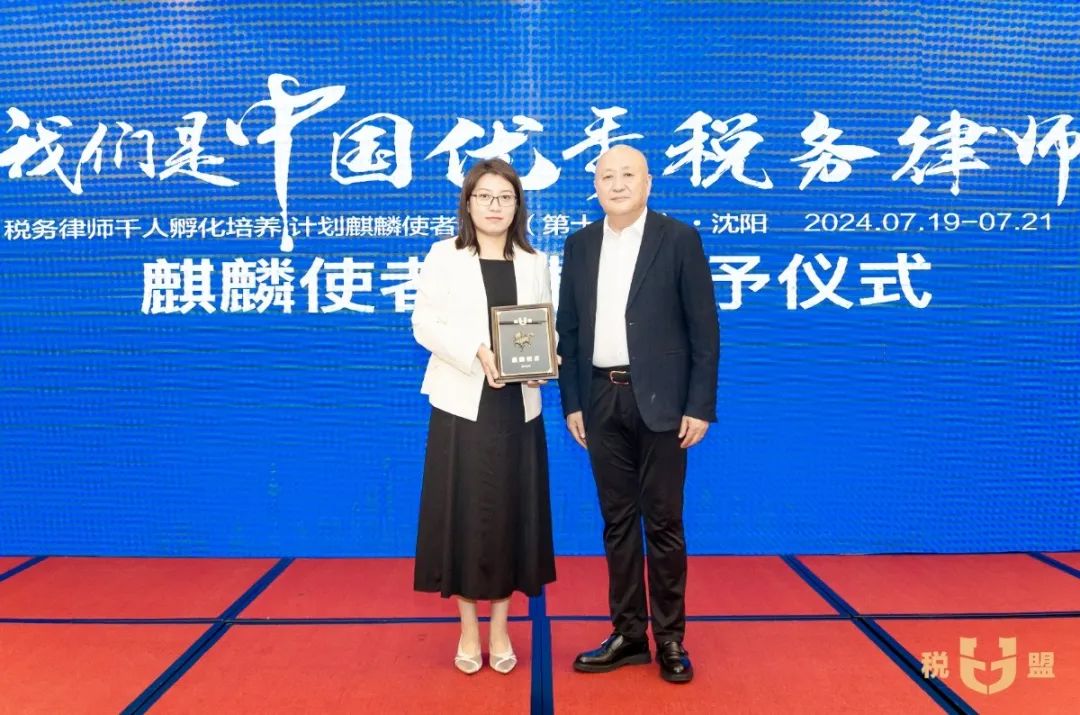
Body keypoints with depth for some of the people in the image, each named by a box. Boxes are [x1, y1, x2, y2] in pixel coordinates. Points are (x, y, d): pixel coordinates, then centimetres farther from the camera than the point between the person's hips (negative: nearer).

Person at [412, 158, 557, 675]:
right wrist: (477, 353, -20)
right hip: (462, 403, -2)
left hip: (518, 406, 3)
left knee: (511, 516, 7)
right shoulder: (443, 256, 4)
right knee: (464, 516, 3)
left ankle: (500, 629, 23)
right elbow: (425, 324, -5)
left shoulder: (535, 262, 13)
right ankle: (468, 630, 20)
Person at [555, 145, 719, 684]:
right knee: (617, 522, 11)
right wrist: (571, 402, 5)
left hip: (659, 400, -4)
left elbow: (704, 328, -4)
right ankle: (628, 634, 24)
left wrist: (700, 406, -10)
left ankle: (670, 638, 19)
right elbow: (567, 329, 10)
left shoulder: (679, 239, -2)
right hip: (603, 400, 4)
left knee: (663, 522, 4)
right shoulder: (579, 245, 10)